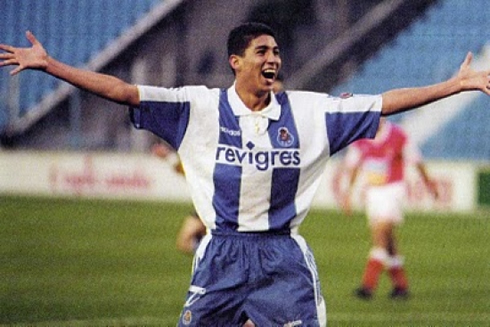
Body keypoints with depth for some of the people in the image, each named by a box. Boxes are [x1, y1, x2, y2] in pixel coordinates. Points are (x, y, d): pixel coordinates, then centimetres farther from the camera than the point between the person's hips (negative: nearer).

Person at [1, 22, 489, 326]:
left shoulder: (310, 112, 2)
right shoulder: (200, 108, -2)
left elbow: (384, 103, 1)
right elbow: (122, 91, -6)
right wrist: (50, 65, -13)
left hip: (285, 258, 1)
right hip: (221, 255, -1)